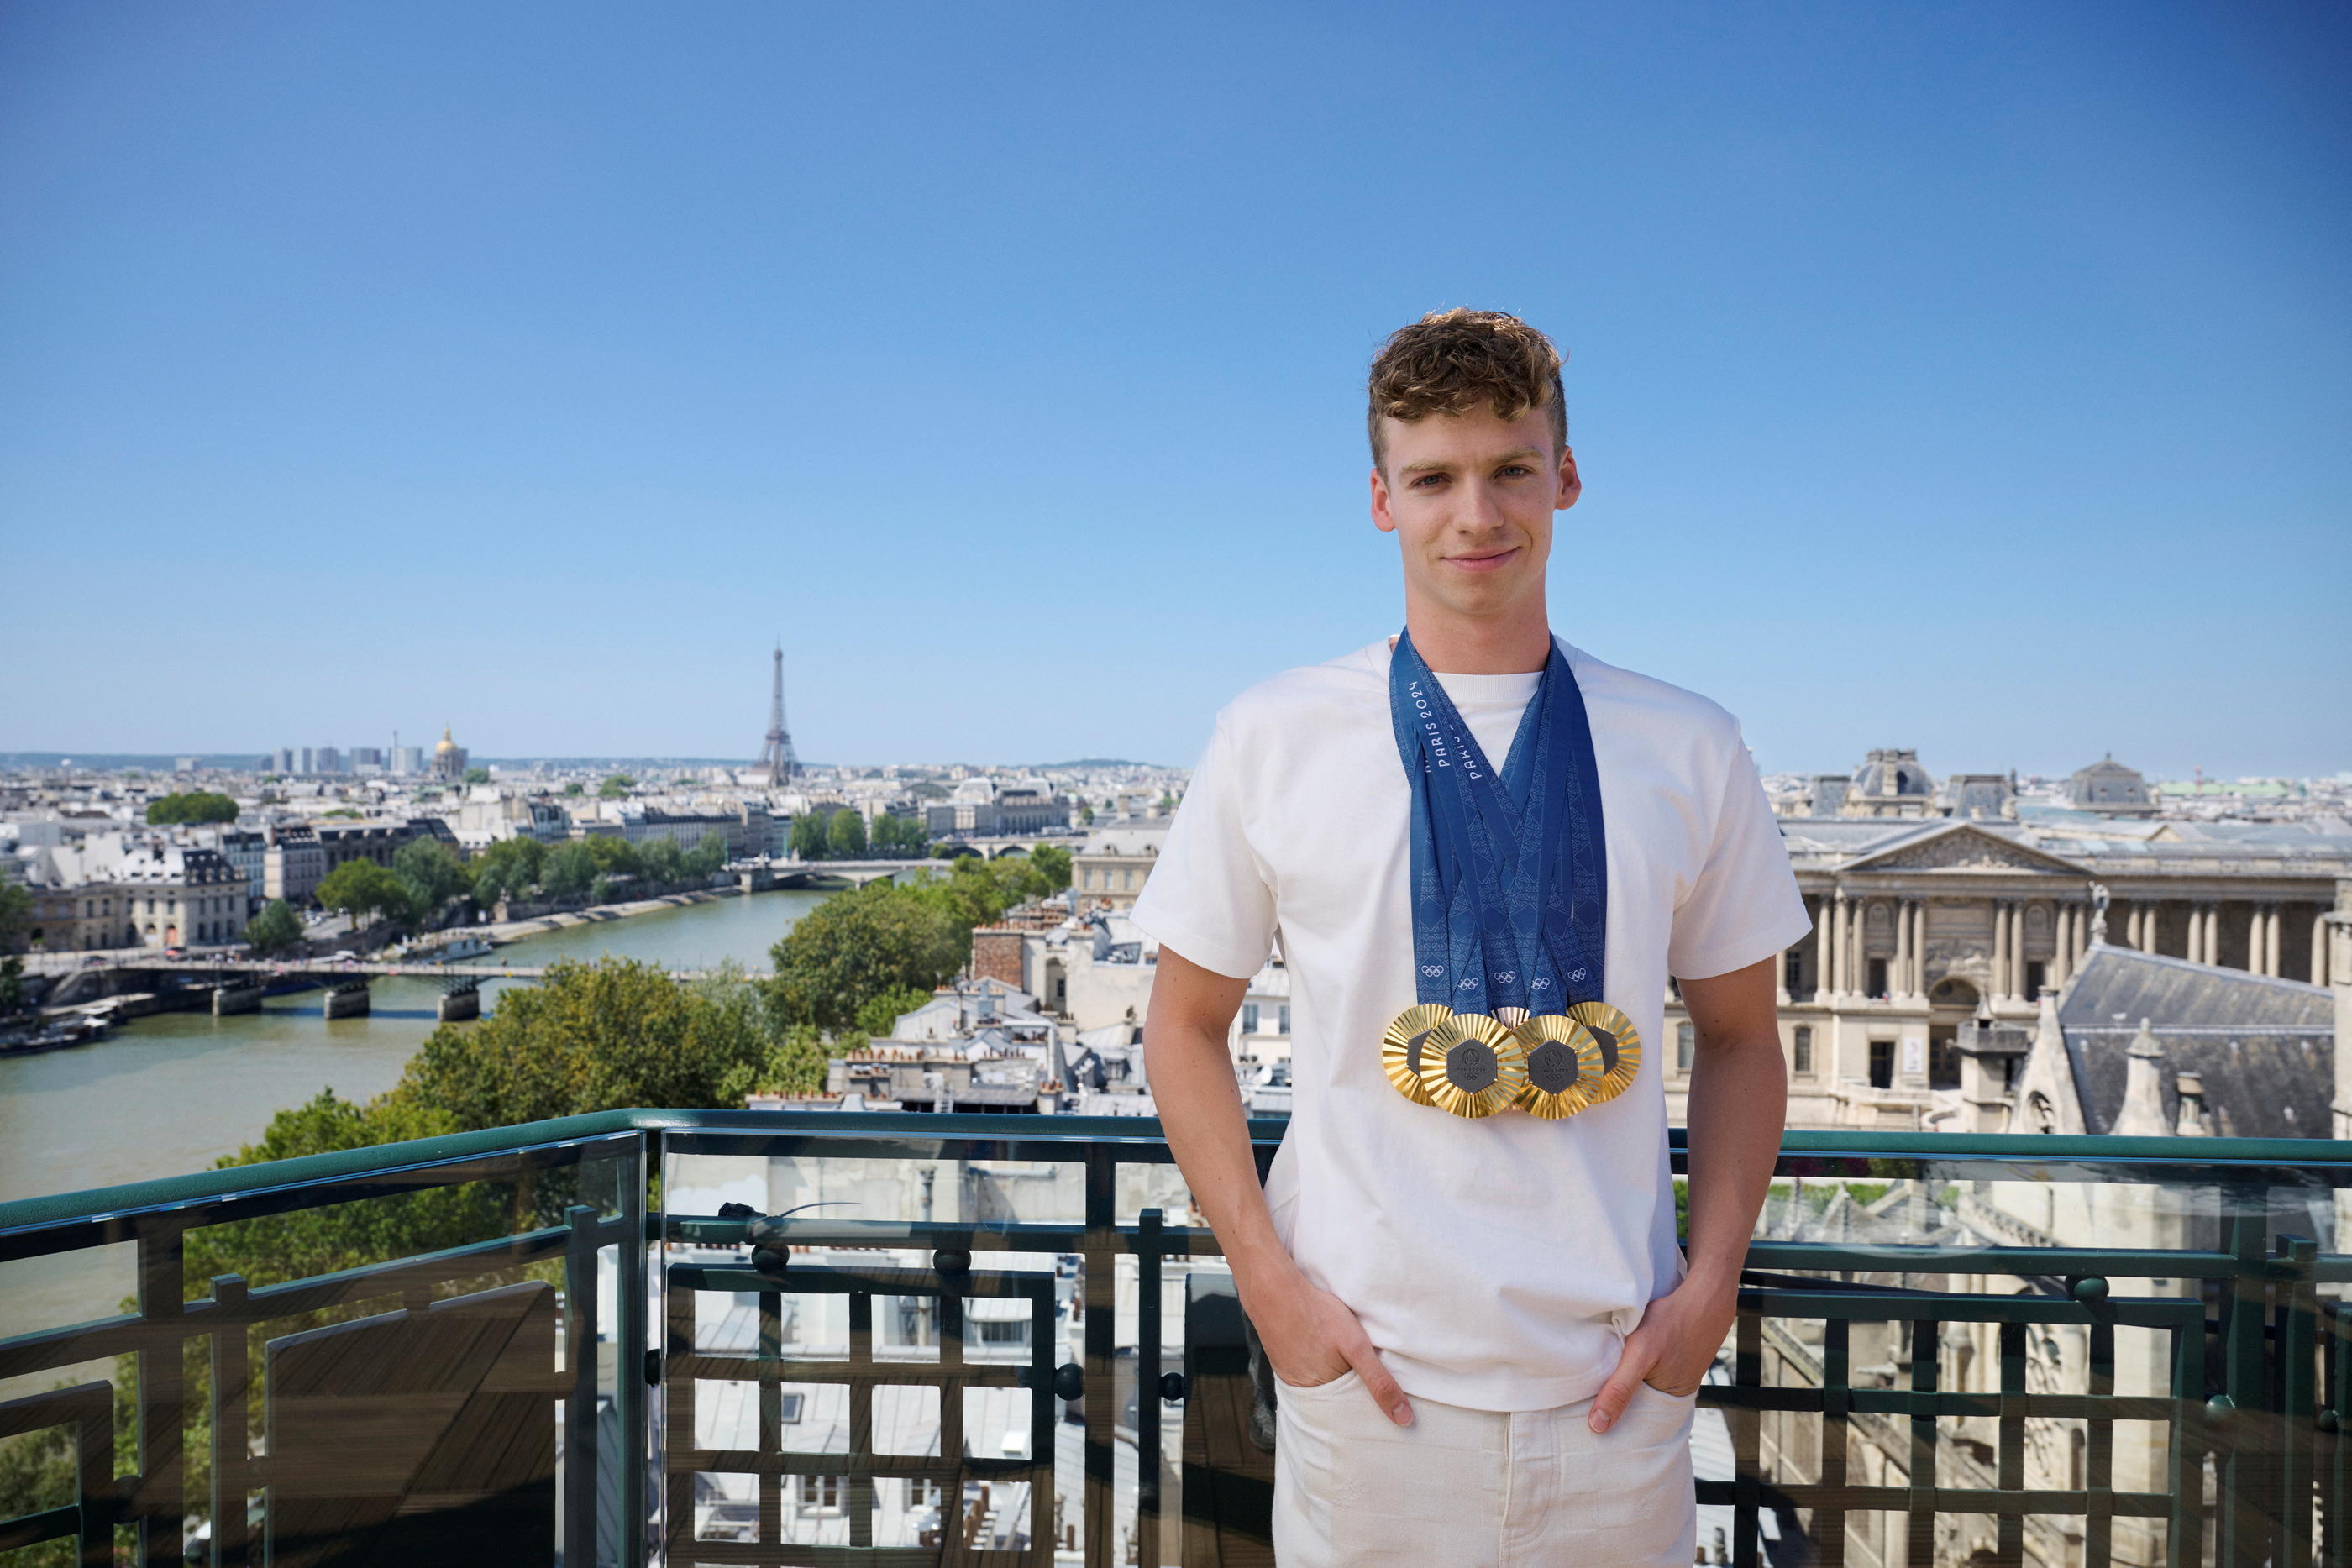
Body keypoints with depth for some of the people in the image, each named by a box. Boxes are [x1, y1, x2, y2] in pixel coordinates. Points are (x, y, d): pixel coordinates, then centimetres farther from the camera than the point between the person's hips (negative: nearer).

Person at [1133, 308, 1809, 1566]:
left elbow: (1739, 1036, 9)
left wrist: (1712, 1280, -1)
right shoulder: (1274, 738, -3)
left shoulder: (1690, 750, 1)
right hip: (1368, 1372, -1)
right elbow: (1184, 1024, 3)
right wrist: (1267, 1275, -5)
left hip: (1615, 1384, 2)